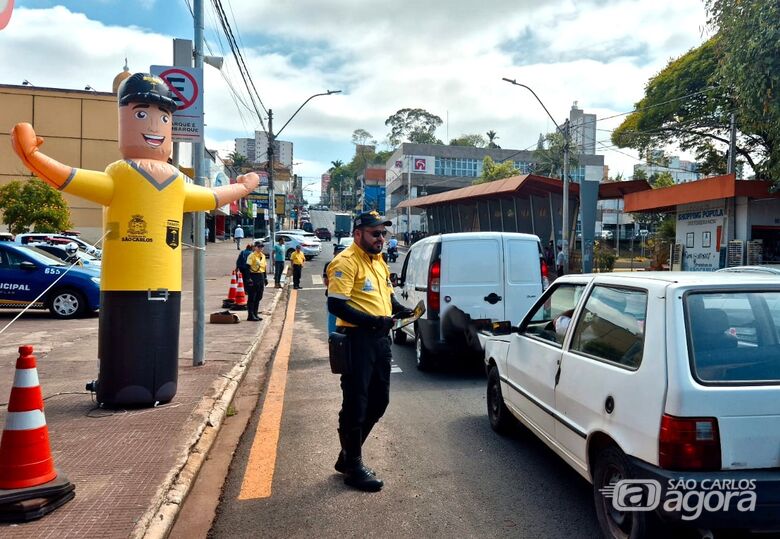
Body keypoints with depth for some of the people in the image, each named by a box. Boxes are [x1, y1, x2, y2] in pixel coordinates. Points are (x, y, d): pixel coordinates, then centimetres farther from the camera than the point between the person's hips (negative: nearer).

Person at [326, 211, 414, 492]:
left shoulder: (378, 261, 16)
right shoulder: (346, 261, -12)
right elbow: (335, 305, -20)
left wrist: (401, 310, 5)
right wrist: (371, 320, -26)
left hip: (380, 338, 9)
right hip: (358, 339, -9)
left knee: (378, 402, 17)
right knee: (356, 404, 2)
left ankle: (347, 456, 33)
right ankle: (353, 467, 18)